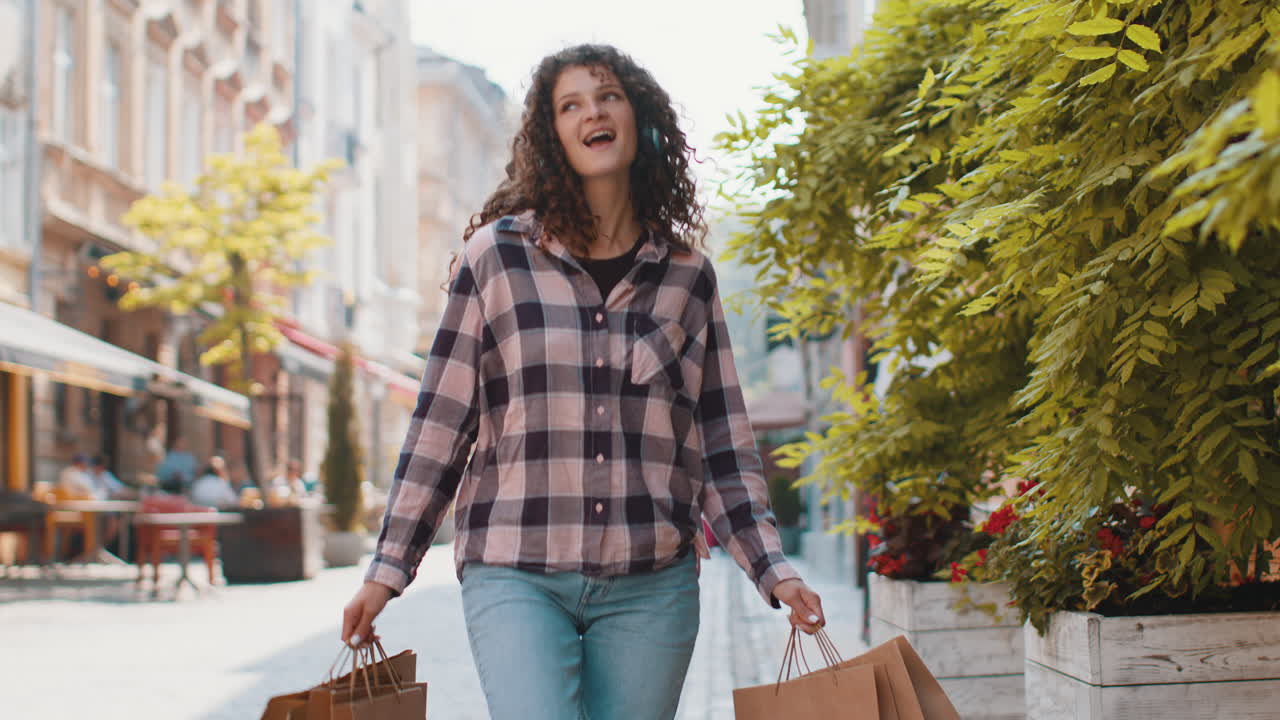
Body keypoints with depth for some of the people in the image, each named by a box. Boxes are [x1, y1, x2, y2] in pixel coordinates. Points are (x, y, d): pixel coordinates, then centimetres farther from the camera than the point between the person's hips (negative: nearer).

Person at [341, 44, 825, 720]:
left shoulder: (687, 274, 9)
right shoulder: (498, 255, 2)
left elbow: (723, 441, 12)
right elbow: (439, 426, 4)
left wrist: (773, 570, 3)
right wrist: (387, 570, 3)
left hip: (651, 584, 2)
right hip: (516, 575, -2)